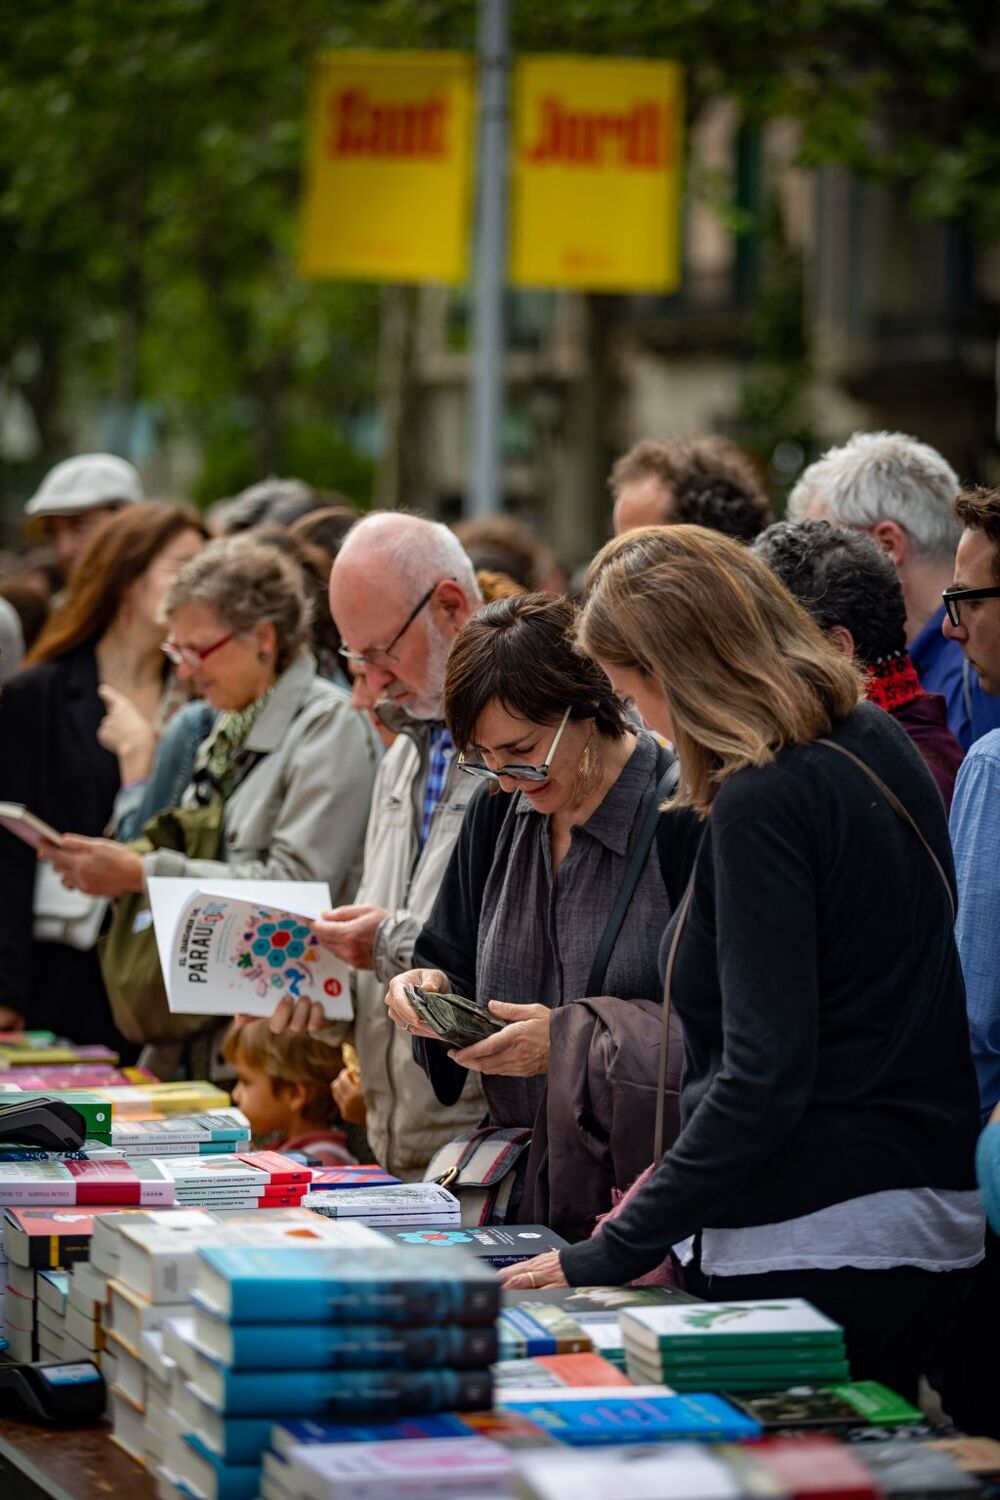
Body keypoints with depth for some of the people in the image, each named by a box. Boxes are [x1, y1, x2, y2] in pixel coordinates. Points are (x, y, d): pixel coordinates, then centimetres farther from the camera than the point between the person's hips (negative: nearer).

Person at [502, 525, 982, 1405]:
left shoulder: (763, 804, -17)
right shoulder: (877, 745, 10)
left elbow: (765, 1077, -21)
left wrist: (612, 1256, -17)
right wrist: (680, 1192, 19)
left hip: (812, 1251, -9)